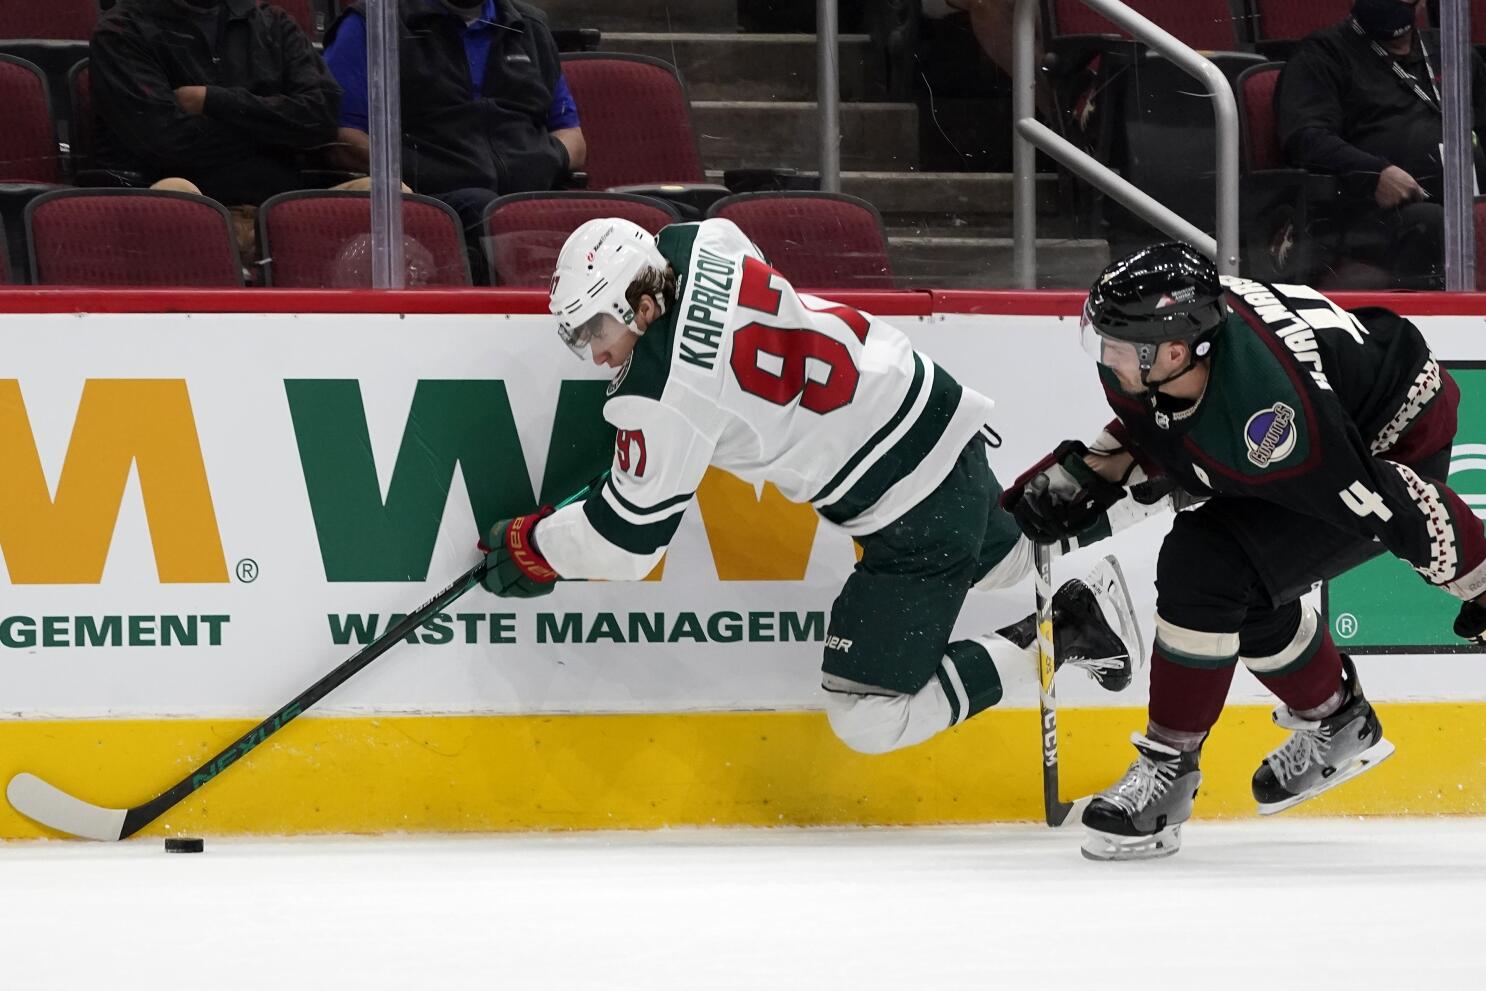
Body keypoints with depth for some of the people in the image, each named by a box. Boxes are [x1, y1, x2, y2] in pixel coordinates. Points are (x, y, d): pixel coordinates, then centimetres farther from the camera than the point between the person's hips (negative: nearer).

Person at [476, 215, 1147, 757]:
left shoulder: (665, 394, -25)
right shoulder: (691, 245, -4)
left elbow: (630, 533, -15)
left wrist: (530, 548, 0)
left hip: (914, 512, -10)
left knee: (865, 721, -4)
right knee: (997, 557, 39)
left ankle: (1040, 642, -1)